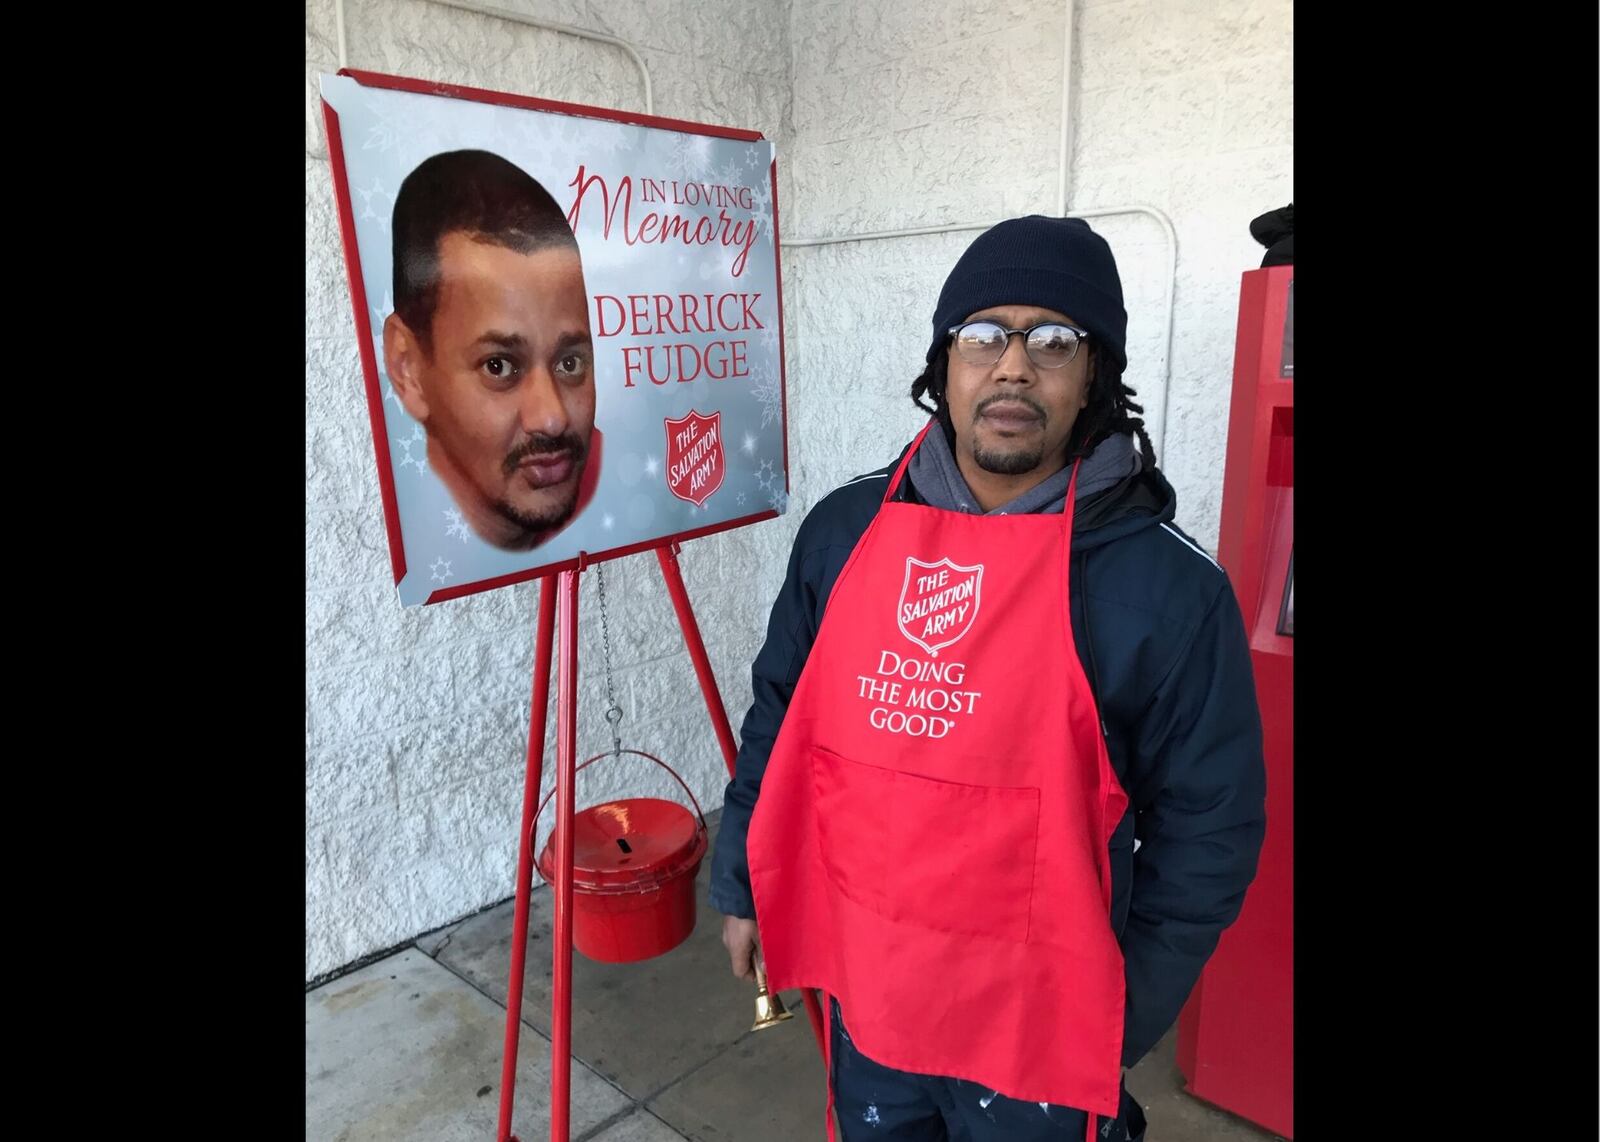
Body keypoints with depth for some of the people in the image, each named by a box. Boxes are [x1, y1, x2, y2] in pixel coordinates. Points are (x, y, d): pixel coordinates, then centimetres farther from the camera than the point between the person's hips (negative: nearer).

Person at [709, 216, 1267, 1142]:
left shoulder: (1166, 586, -15)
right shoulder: (845, 529, -5)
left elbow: (1207, 828, -8)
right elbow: (779, 720, 4)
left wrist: (1119, 1015, -5)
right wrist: (741, 886, 8)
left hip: (1038, 1026, -3)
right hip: (863, 990, 4)